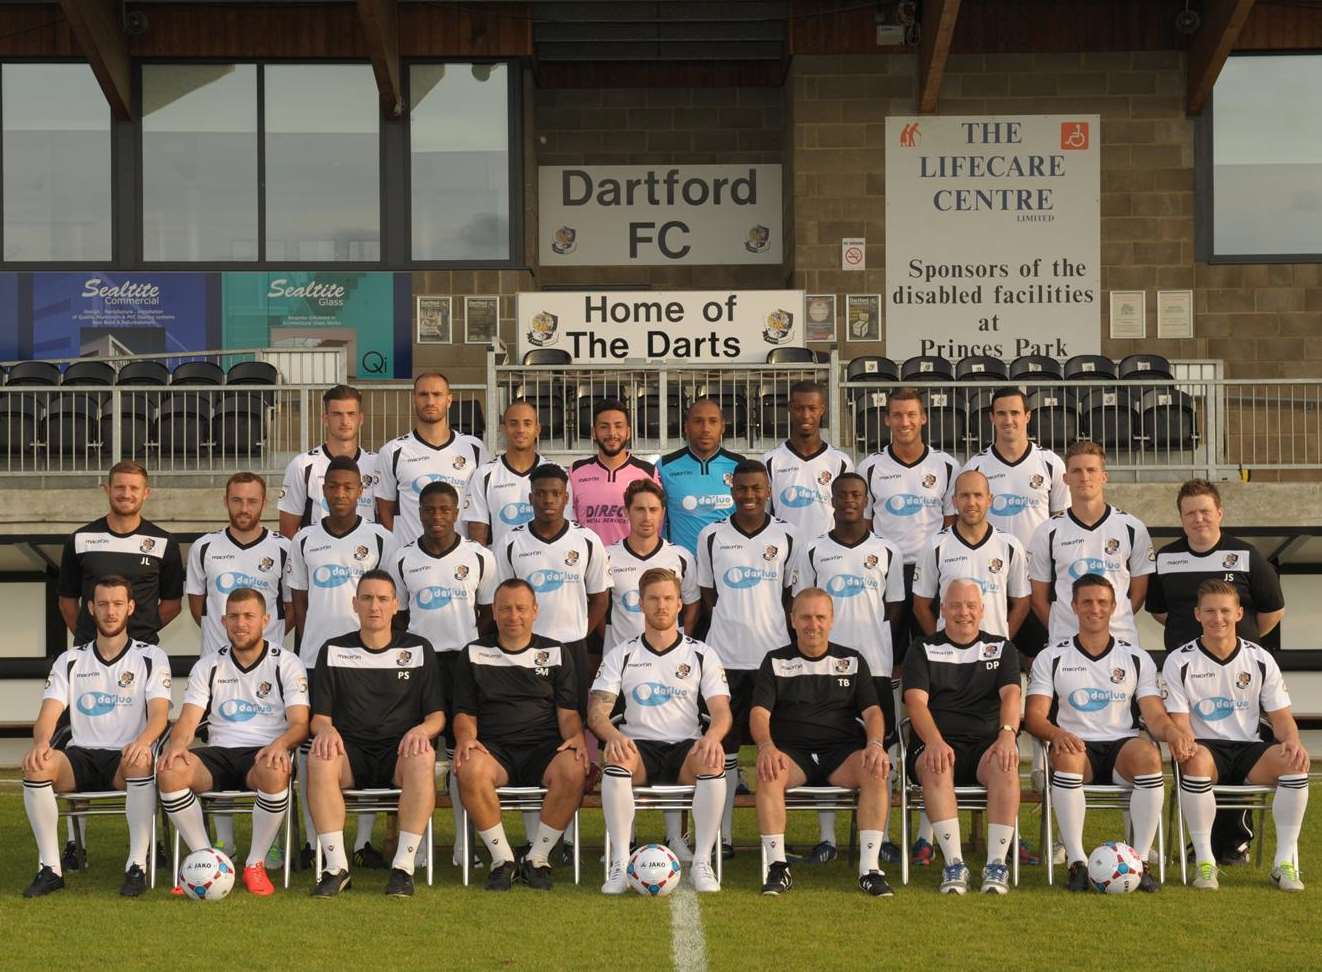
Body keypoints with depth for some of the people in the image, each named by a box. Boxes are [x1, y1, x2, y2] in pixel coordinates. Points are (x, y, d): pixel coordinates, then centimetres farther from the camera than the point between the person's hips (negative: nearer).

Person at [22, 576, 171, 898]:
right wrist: (41, 743, -25)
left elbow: (159, 713, -9)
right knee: (35, 766, -30)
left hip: (126, 759, -2)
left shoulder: (151, 658, 5)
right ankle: (50, 867, -24)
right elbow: (49, 713, 0)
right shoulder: (71, 661, 11)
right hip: (82, 756, 2)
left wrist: (143, 741, -33)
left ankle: (137, 865, -33)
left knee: (141, 762, -39)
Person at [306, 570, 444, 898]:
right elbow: (319, 717, 9)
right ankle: (336, 866, -33)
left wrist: (421, 730, -15)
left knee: (423, 758, -36)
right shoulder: (334, 651, 13)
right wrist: (326, 729, -16)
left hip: (399, 752, 0)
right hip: (350, 750, 1)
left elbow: (437, 717, 9)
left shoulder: (419, 649, 12)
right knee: (319, 760, -34)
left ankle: (404, 865, -35)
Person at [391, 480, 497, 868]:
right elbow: (399, 615, 12)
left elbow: (488, 611, 10)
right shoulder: (403, 560, 5)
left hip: (463, 658, -1)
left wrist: (473, 648, 0)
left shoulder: (479, 557, 2)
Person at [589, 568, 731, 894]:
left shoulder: (702, 655, 8)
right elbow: (597, 712, -1)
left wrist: (712, 736, -25)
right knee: (616, 760, -36)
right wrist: (614, 736, -25)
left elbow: (721, 711, 0)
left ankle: (701, 863, -29)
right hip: (638, 746, 0)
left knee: (713, 763, -35)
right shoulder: (621, 656, 8)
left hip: (685, 746, 0)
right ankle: (620, 863, -34)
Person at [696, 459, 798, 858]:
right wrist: (733, 620, 2)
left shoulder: (786, 536, 5)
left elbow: (793, 593, 11)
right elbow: (707, 593, 12)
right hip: (725, 654, 0)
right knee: (724, 744, 1)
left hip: (774, 653, 0)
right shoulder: (712, 536, 5)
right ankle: (723, 833, 6)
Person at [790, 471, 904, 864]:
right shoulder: (813, 551, 5)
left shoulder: (887, 552, 6)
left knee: (879, 748, 1)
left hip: (875, 663, 0)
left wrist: (871, 637, 1)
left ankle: (881, 835, 8)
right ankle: (826, 838, 7)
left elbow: (894, 608, 11)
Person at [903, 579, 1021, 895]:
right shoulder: (923, 650, 13)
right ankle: (954, 864, -40)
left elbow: (1011, 695, -1)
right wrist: (935, 742, -24)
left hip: (986, 742, 1)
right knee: (936, 767, -36)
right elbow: (916, 702, -3)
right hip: (937, 742, -1)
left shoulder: (1002, 648, 17)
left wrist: (1007, 735, -23)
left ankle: (996, 864, -36)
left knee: (1005, 766, -34)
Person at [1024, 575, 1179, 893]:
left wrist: (1172, 732, -19)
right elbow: (1034, 715, 1)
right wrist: (1057, 734, -23)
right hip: (1076, 746, -1)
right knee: (1067, 756, -38)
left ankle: (1140, 861, -31)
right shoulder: (1051, 657, 11)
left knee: (1148, 754, -35)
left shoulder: (1136, 658, 14)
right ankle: (1077, 861, -37)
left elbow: (1155, 715, 6)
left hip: (1122, 746, 1)